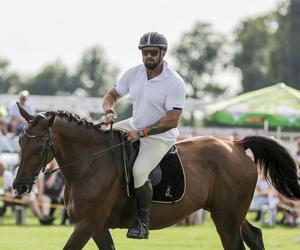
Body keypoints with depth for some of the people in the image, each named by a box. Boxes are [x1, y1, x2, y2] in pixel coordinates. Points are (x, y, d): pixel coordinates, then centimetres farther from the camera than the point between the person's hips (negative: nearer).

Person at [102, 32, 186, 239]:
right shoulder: (133, 74, -3)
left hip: (160, 136, -7)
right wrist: (110, 111, -18)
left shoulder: (175, 83, -21)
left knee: (139, 171, -28)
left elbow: (171, 121, -24)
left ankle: (143, 224, -15)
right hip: (135, 125, 7)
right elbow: (111, 95, 7)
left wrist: (141, 133, -28)